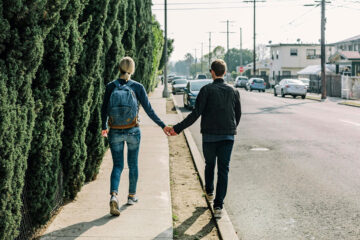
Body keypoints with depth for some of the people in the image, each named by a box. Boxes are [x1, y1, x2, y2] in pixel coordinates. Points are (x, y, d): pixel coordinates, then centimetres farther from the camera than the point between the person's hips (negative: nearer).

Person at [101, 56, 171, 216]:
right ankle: (131, 196, 29)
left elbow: (104, 110, 5)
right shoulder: (137, 87, -6)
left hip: (115, 132, 1)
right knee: (133, 164, 16)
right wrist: (162, 126, 5)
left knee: (117, 165, 7)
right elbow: (149, 110, -4)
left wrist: (104, 127, 21)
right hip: (133, 131, -1)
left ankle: (113, 195, -16)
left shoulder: (110, 86, -3)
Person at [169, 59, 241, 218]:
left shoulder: (206, 90, -7)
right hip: (228, 136, 2)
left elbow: (196, 114, -14)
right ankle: (218, 205, -6)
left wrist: (177, 128, -11)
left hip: (209, 135, -2)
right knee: (223, 169, 0)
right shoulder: (233, 91, 4)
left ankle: (209, 192, 42)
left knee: (209, 165, 21)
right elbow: (238, 114, 14)